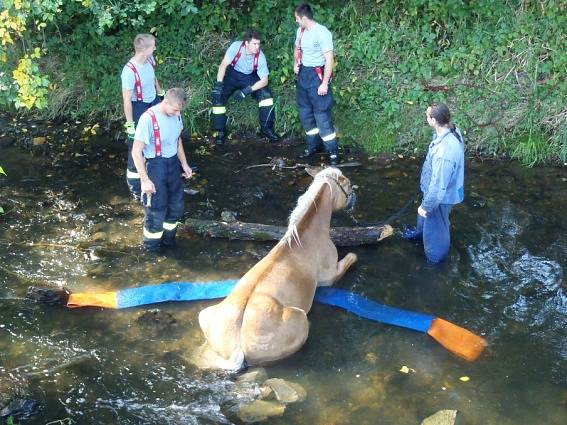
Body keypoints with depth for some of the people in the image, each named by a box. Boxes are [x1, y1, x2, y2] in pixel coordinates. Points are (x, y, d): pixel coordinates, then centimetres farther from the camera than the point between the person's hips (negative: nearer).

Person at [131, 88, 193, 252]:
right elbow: (136, 152, -20)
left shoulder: (176, 115, -5)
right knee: (156, 209, 9)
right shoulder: (148, 119, -25)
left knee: (176, 206, 19)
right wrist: (145, 180, -19)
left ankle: (168, 237, 43)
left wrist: (184, 164, 13)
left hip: (173, 164, 7)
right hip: (155, 166, -6)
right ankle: (152, 245, 31)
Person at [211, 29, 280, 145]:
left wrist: (247, 91, -33)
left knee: (266, 94, -20)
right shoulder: (236, 46, -27)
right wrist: (218, 84, -35)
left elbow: (264, 80, -22)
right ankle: (220, 131, -6)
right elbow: (224, 65, -24)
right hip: (233, 74, 0)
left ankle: (266, 128, -5)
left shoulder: (260, 57, -24)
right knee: (218, 96, -20)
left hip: (249, 77, 1)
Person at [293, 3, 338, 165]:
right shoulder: (300, 31, 7)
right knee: (305, 113, 13)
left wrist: (325, 83, -22)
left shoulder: (321, 32, -19)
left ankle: (333, 152, -1)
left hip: (317, 75, -8)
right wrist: (295, 63, 6)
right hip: (303, 74, 8)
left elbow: (329, 59, -20)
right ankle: (312, 146, 27)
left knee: (322, 115, -8)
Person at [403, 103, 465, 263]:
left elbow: (438, 186, -34)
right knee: (425, 215, 35)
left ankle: (435, 256, 48)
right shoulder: (453, 130, -16)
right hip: (442, 188, 8)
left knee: (435, 225, 21)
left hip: (441, 196, -8)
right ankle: (420, 232, 66)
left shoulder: (443, 153, -44)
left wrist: (426, 206, -18)